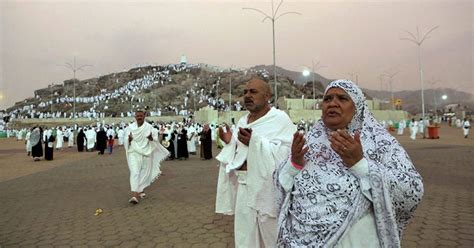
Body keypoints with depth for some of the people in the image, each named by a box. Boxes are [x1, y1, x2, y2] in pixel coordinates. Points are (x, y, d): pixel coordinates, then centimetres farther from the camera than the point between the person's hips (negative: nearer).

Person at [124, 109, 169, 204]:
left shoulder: (149, 127, 1)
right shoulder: (130, 127, 4)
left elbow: (156, 140, 0)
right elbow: (126, 142, 4)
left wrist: (151, 138, -23)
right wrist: (129, 139, -19)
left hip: (146, 153, 1)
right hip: (134, 153, -1)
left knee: (145, 173, 10)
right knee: (134, 172, -14)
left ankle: (141, 190, 33)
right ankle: (134, 195, -22)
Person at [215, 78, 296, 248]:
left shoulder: (280, 119, -8)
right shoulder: (242, 121, 12)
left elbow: (285, 153, -19)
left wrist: (255, 141, -25)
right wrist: (230, 142, -2)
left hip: (268, 187, -6)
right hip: (244, 187, 6)